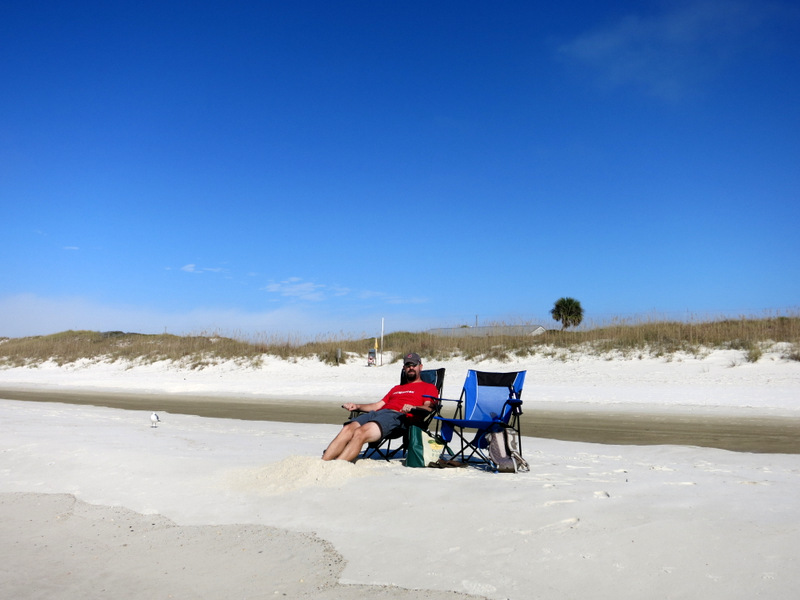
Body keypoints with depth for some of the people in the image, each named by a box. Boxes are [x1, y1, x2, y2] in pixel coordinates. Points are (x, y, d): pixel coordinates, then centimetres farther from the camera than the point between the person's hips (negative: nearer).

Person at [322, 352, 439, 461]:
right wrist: (356, 406, 16)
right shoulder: (396, 388, 40)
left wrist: (413, 407, -20)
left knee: (360, 432, -32)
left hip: (398, 415, -6)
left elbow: (428, 407, 2)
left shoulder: (428, 387, 20)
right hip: (379, 412, 6)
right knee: (347, 429, -24)